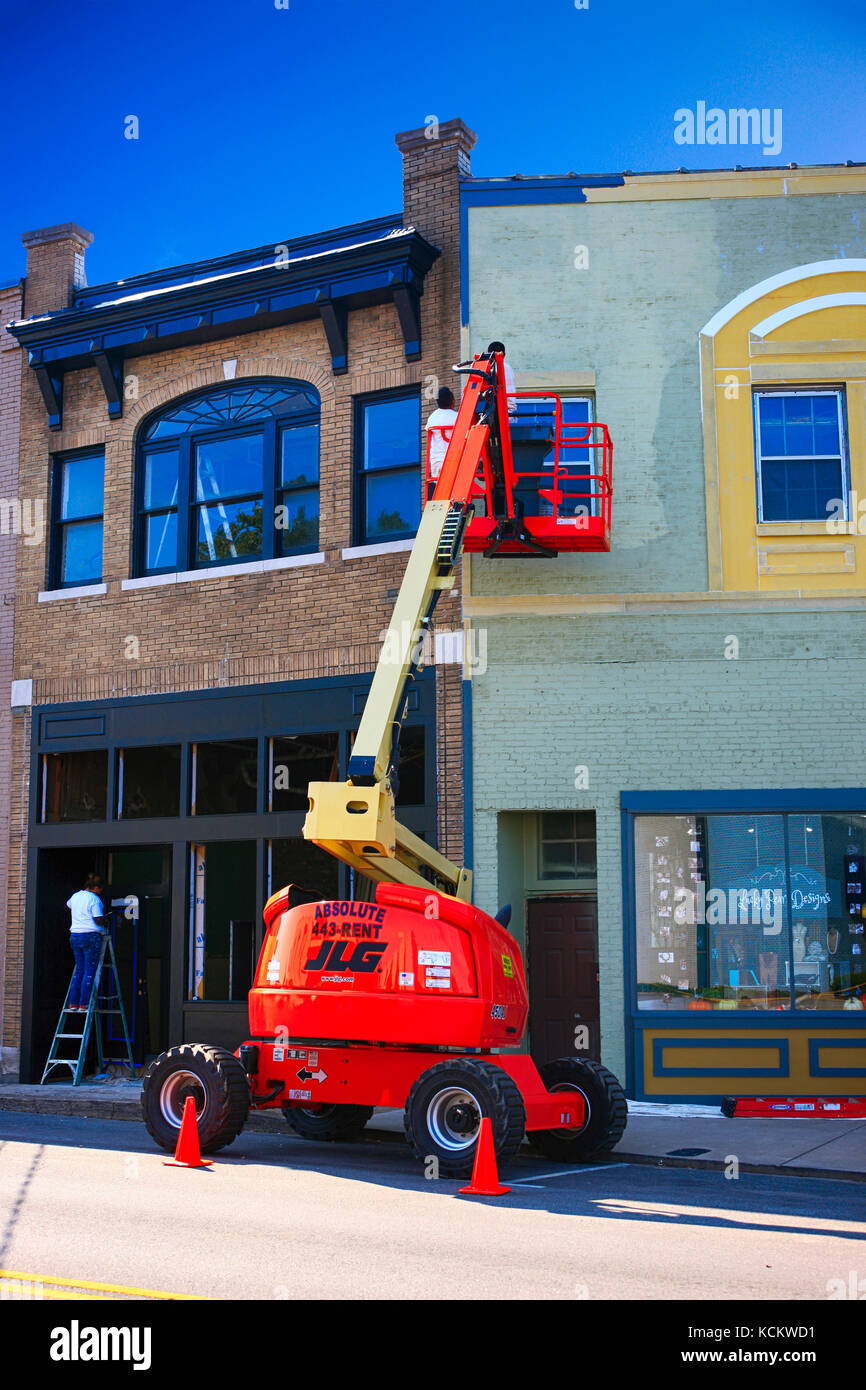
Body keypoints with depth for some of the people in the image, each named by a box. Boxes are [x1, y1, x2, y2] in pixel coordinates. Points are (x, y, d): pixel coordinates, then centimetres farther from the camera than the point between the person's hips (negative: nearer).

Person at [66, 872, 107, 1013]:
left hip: (74, 936, 7)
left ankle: (73, 1004, 8)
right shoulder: (94, 899, -10)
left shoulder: (75, 896, 13)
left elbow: (68, 906, 35)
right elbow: (98, 920, -15)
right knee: (90, 971, -4)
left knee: (79, 969, 12)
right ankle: (84, 1005, -7)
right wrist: (105, 920, 4)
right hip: (91, 936, -7)